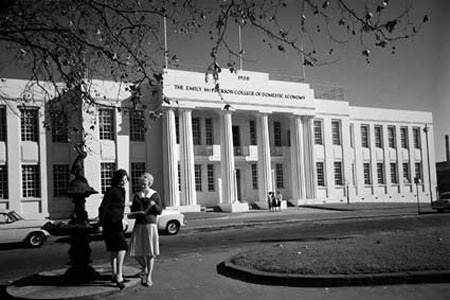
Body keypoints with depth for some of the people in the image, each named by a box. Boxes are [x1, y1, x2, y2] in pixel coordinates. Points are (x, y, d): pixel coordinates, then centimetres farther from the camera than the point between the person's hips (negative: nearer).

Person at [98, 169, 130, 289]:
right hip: (111, 222, -10)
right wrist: (102, 223, -16)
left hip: (117, 222, 10)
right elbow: (103, 207, -15)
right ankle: (119, 275, -18)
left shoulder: (121, 191, 15)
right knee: (122, 247, -16)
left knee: (114, 249, 14)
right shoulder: (112, 190, -13)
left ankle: (115, 275, 22)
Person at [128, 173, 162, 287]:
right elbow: (132, 211, 15)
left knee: (150, 252, -3)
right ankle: (144, 267, 28)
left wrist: (154, 204, -16)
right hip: (139, 225, 3)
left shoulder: (155, 195, 4)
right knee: (135, 253, -1)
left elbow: (160, 211, 2)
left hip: (150, 224, -3)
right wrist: (136, 212, -8)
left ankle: (148, 277, 7)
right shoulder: (136, 196, 12)